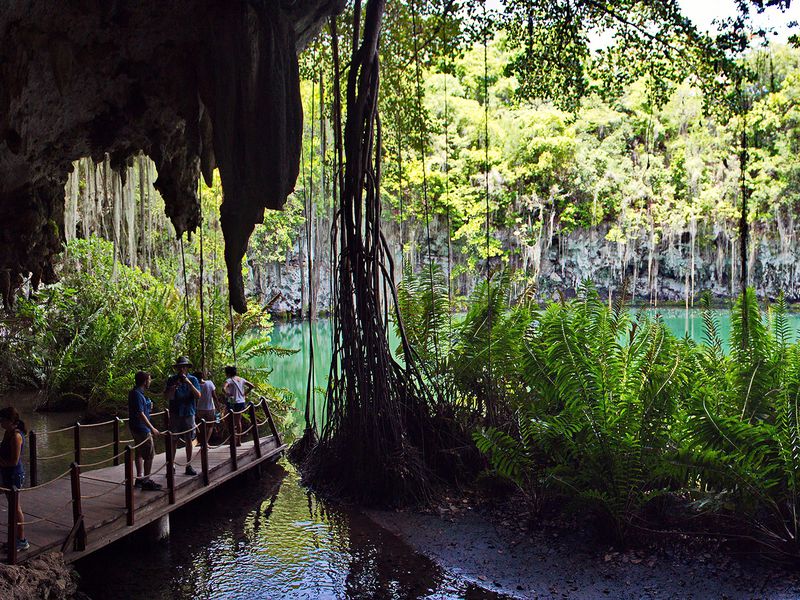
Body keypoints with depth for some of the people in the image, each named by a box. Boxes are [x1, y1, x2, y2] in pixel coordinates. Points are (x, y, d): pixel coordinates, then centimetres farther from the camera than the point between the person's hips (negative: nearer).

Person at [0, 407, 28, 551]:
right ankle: (18, 537, 29)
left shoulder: (15, 436, -22)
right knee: (14, 506, 17)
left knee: (15, 507, 1)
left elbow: (14, 461, -23)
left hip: (14, 475, -9)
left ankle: (22, 541, 11)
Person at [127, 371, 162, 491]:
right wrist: (152, 428, -23)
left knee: (140, 454, 16)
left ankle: (140, 479, 23)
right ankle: (146, 481, 1)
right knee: (149, 455, -4)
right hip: (142, 428, -10)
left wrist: (148, 407, 6)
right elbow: (140, 414, -24)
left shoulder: (134, 393, 11)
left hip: (137, 428, 10)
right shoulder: (138, 394, -20)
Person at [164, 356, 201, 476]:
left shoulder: (193, 379, 1)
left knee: (188, 440, 6)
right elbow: (167, 398, -2)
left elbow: (198, 396, -10)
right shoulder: (172, 380, 2)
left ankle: (189, 466, 15)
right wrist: (173, 388, -18)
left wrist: (188, 383, -19)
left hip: (188, 413, 0)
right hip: (175, 414, 0)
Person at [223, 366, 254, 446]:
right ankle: (239, 441, 19)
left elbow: (223, 388, -29)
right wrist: (245, 393, 10)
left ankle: (234, 440, -1)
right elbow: (252, 386, 9)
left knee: (233, 422, 2)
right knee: (239, 421, 14)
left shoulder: (229, 380, -11)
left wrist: (227, 394, -13)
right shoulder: (241, 379, 8)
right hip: (241, 402, 6)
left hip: (233, 403, -6)